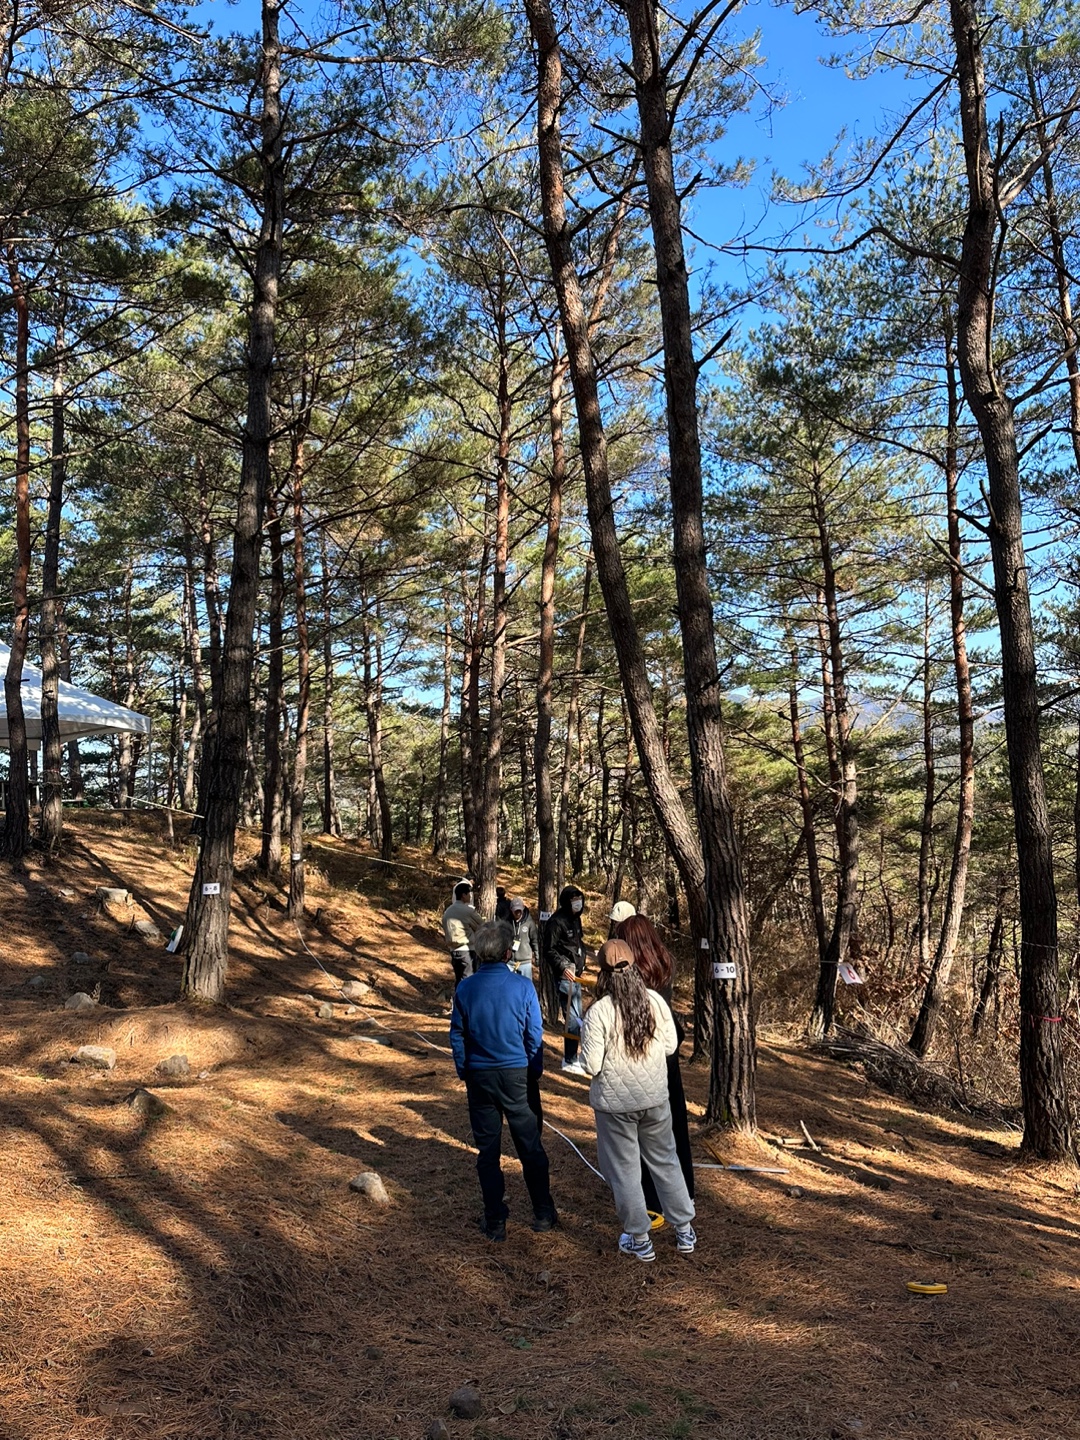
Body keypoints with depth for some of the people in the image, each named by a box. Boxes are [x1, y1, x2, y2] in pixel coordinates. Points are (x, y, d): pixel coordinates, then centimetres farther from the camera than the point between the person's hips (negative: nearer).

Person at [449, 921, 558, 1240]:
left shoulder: (465, 988, -7)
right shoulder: (523, 986, -13)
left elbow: (457, 1036, 0)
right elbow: (535, 1036, -7)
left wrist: (464, 1074, 13)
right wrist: (535, 1074, 8)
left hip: (479, 1077, 1)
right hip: (517, 1076, -1)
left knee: (487, 1151, 11)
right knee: (530, 1146, 13)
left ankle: (495, 1222, 18)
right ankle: (543, 1213, 24)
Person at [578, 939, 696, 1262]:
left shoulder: (599, 1011, -20)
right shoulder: (655, 1001, -8)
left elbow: (592, 1065, -18)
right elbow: (671, 1045, 1)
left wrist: (586, 1034, -2)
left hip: (615, 1102, -4)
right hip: (655, 1097, 4)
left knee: (624, 1169, 12)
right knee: (665, 1161, 20)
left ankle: (639, 1241, 24)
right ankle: (684, 1231, 30)